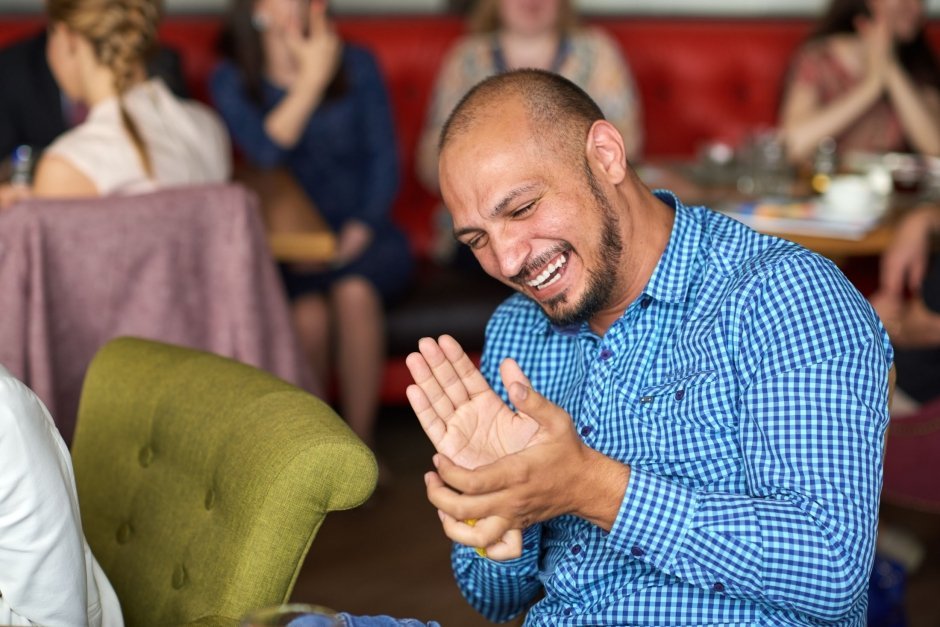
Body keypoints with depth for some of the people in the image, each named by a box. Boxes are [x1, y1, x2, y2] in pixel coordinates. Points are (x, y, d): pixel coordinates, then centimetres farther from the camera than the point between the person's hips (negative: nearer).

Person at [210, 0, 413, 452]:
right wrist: (312, 79, -16)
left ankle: (360, 442, -21)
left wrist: (358, 231, -11)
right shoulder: (231, 81, 4)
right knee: (308, 311, -32)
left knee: (354, 290, -33)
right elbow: (265, 151, -15)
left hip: (362, 233, 1)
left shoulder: (357, 66, 6)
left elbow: (384, 159, 2)